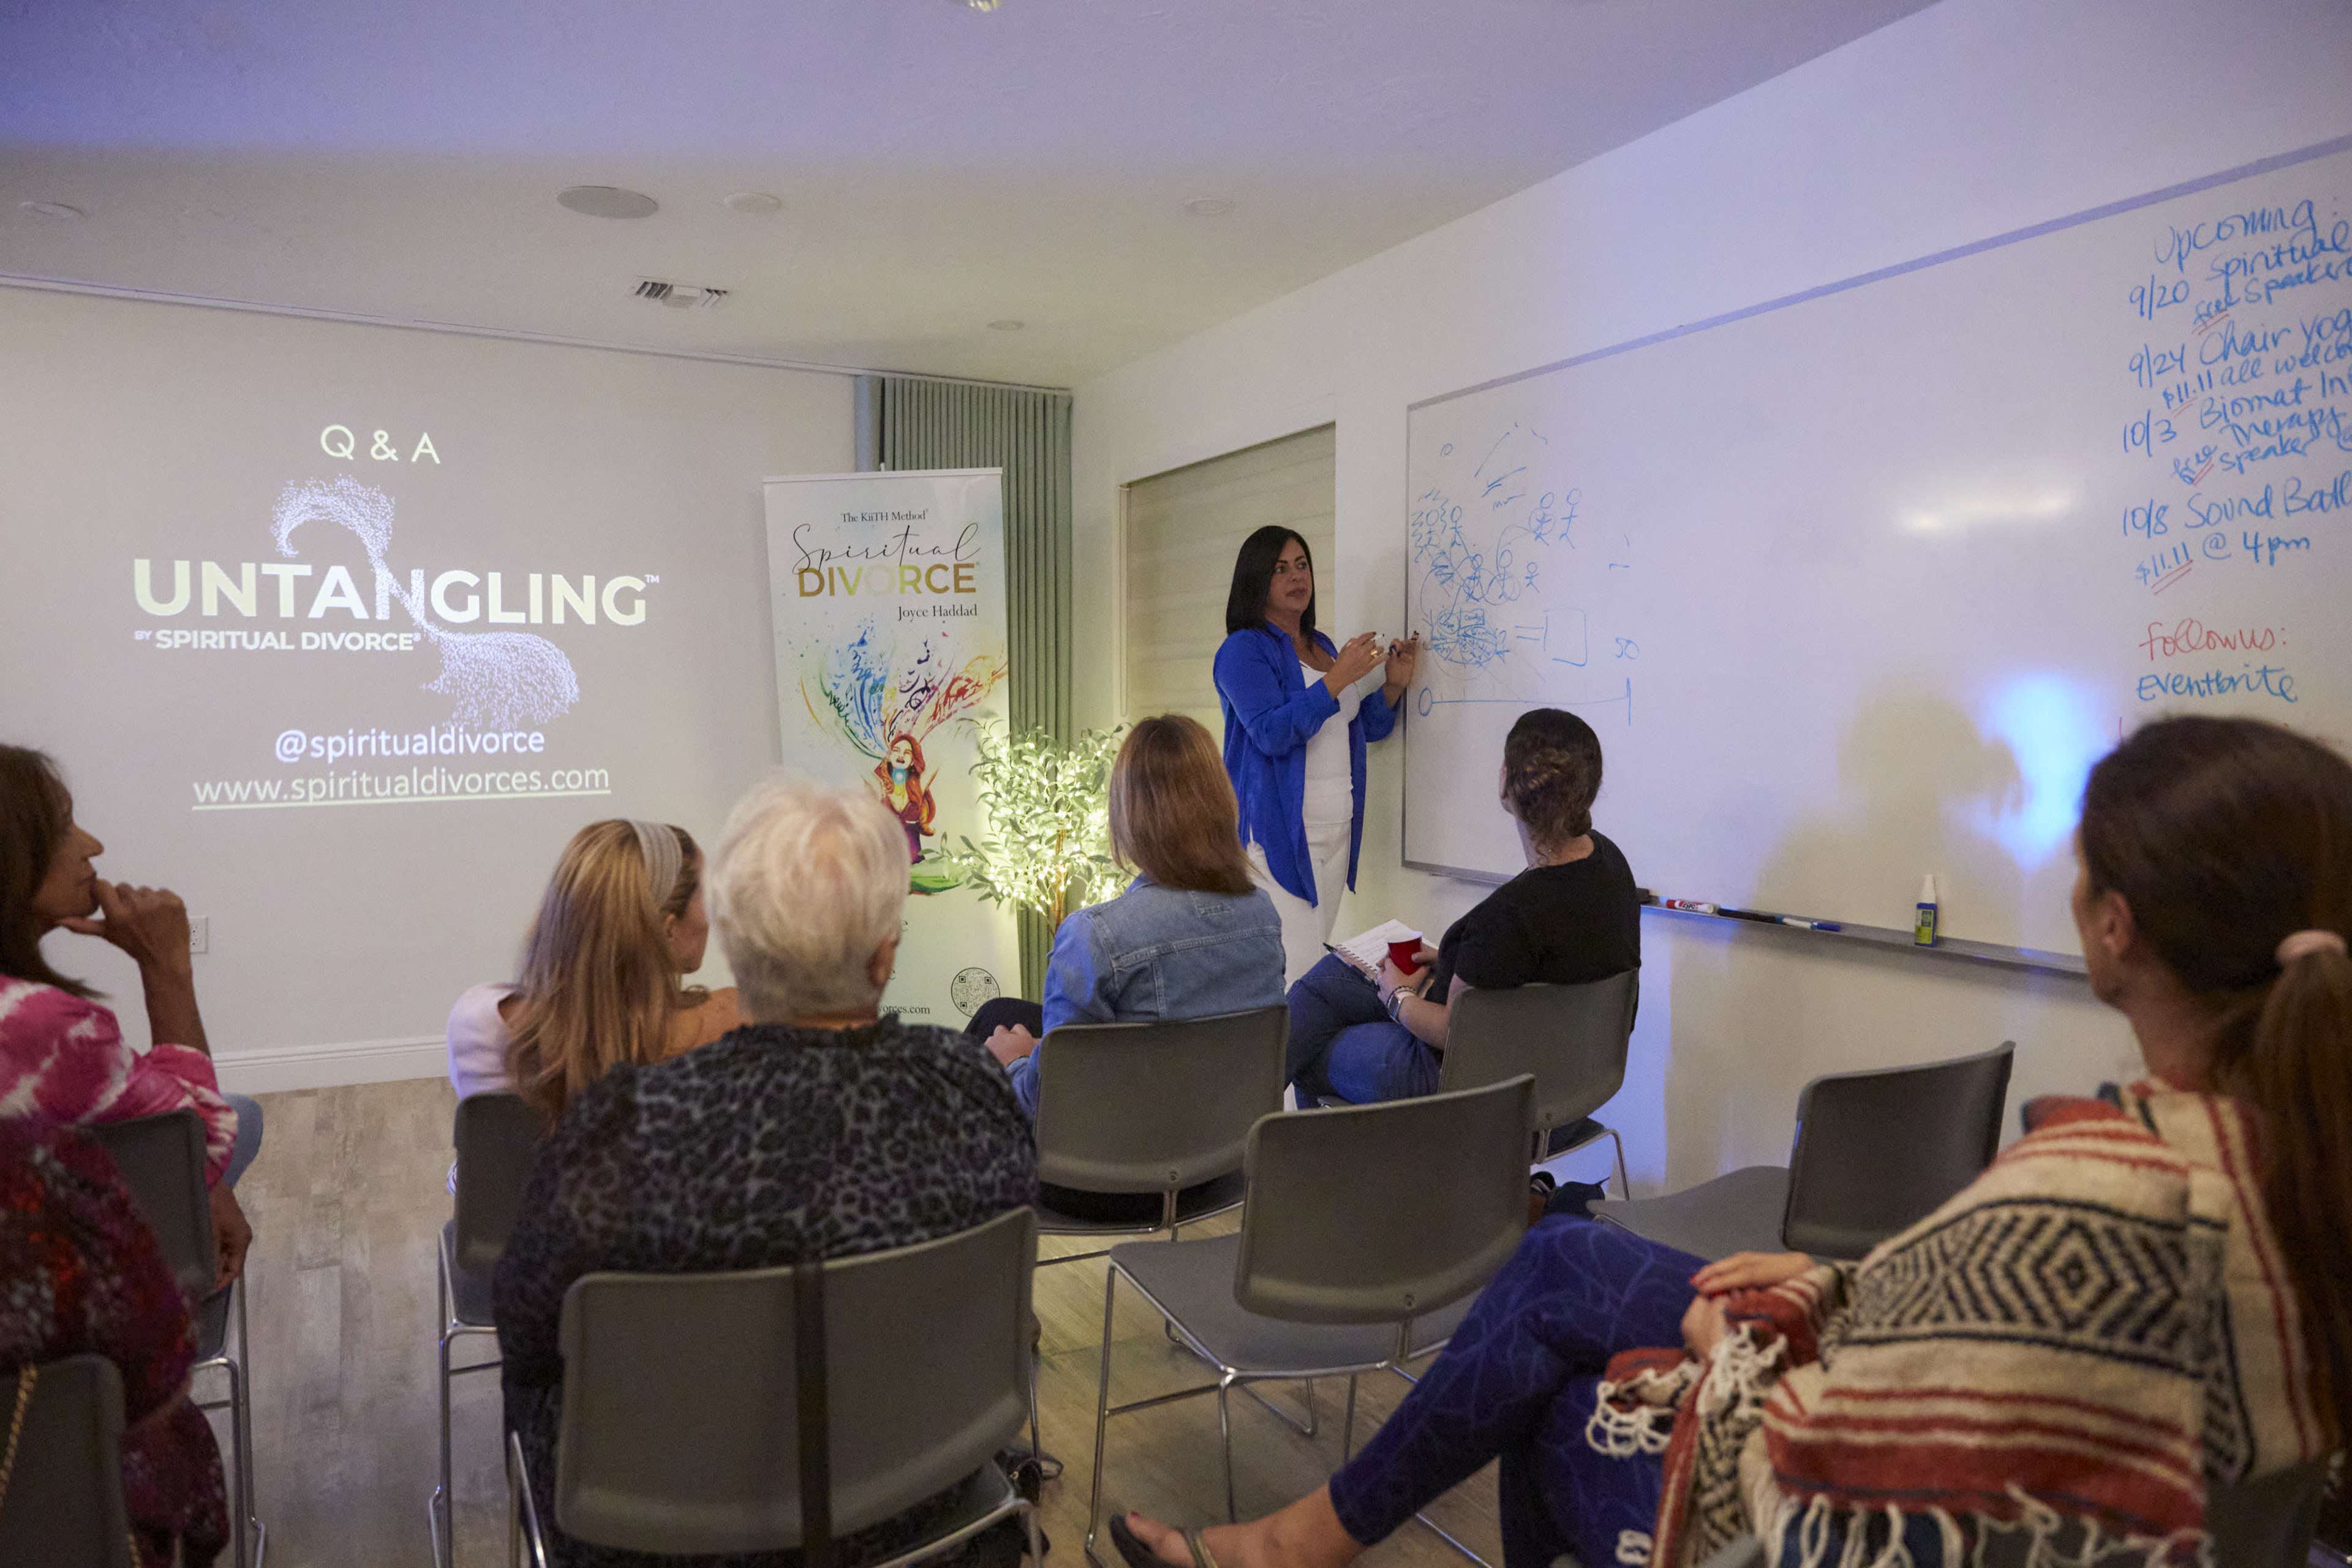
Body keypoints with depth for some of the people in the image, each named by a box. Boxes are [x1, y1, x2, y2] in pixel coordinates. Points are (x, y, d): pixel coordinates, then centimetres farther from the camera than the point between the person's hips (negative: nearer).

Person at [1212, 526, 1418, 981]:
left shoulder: (1321, 646, 18)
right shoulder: (1244, 650, -5)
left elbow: (1369, 726, 23)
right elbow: (1271, 733, -18)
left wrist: (1394, 683, 5)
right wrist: (1338, 679, -20)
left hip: (1337, 831, 8)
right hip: (1279, 833, -8)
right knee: (1294, 975, -14)